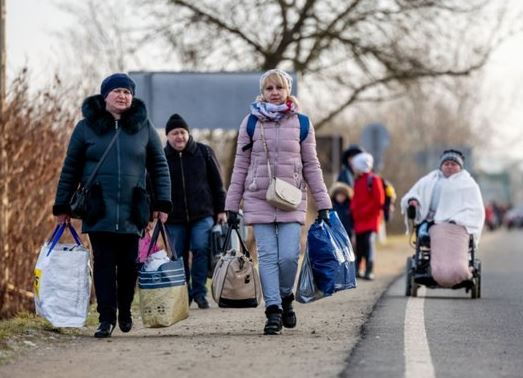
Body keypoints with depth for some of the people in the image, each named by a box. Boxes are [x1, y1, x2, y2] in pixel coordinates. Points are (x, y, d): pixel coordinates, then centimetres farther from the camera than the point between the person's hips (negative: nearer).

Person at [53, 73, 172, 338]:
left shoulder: (143, 127, 8)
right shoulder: (86, 127, 5)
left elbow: (159, 166, 12)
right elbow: (70, 169, 8)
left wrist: (163, 203, 4)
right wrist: (61, 206, 7)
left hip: (132, 212, 1)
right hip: (98, 211, -1)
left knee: (129, 264, 4)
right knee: (104, 264, -5)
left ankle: (125, 311, 23)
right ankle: (106, 318, -2)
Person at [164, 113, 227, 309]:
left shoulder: (204, 152, 5)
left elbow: (217, 183, 8)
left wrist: (221, 210, 4)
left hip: (202, 214, -1)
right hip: (174, 218, 1)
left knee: (200, 249, -14)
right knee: (178, 256, 4)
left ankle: (199, 292, -3)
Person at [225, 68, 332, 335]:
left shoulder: (301, 124, 7)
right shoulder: (251, 123, 6)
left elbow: (311, 166, 11)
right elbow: (240, 166, 9)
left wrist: (323, 204, 7)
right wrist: (232, 205, 6)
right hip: (259, 200, 0)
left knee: (289, 255, -11)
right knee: (267, 256, -6)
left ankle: (285, 298, 15)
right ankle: (274, 310, -3)